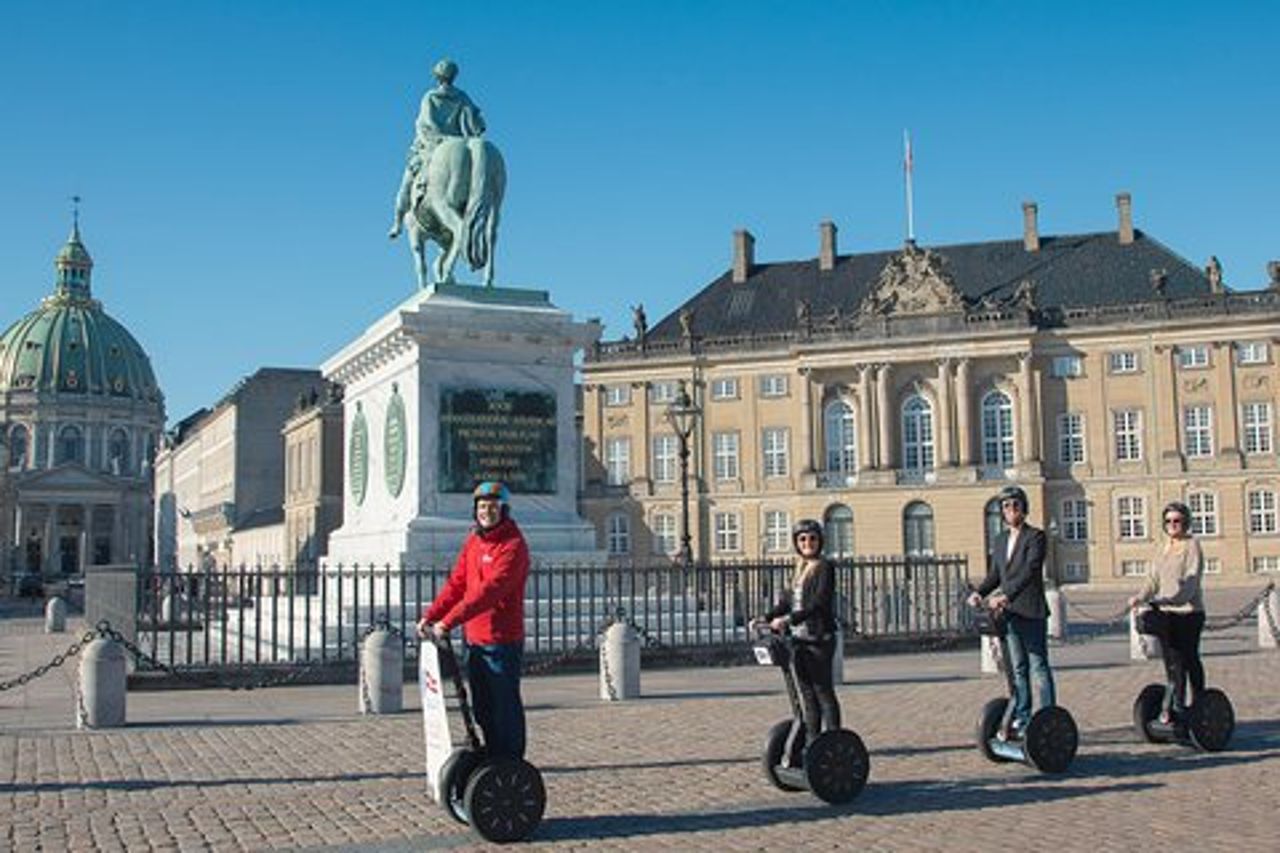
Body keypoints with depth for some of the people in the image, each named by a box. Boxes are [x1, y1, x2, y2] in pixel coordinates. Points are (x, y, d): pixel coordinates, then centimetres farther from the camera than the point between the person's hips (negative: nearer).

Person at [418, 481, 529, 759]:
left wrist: (448, 622, -29)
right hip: (473, 638, 8)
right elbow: (456, 583, 13)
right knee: (482, 708, 16)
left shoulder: (513, 545, -14)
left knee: (505, 708, -1)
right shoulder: (473, 541, 12)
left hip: (501, 641, -8)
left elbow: (489, 591, -24)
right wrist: (430, 616, 0)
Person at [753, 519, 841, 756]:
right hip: (799, 639, 8)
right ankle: (812, 742, 18)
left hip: (819, 639, -7)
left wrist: (789, 619, -27)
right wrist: (766, 619, 2)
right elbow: (786, 600, 17)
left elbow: (819, 603, -19)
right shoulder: (800, 569, 17)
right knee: (806, 693, 11)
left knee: (823, 691, -4)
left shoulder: (825, 568, -7)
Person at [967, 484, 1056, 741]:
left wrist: (1006, 596, -28)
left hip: (1031, 611, -7)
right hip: (1010, 613, 7)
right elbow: (995, 574, 16)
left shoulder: (1035, 536, -7)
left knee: (1039, 667, -3)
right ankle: (1021, 720, 18)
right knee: (1018, 669, 12)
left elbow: (1029, 571, -19)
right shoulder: (1000, 540, 15)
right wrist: (979, 592, -3)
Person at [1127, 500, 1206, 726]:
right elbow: (1153, 579, 10)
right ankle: (1178, 707, 13)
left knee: (1188, 660, -3)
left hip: (1189, 612, -6)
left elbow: (1191, 580, -16)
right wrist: (1141, 597, -8)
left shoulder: (1192, 545, -4)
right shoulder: (1163, 549, 15)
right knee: (1171, 662, 6)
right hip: (1166, 614, 6)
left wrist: (1174, 598, -30)